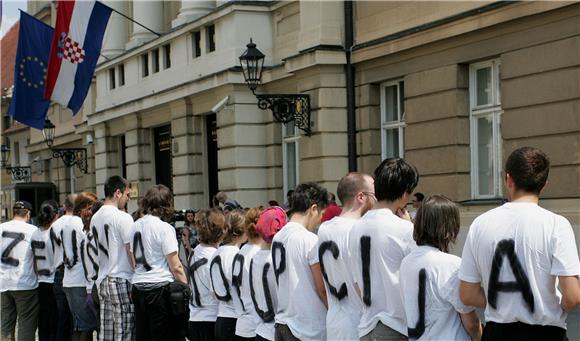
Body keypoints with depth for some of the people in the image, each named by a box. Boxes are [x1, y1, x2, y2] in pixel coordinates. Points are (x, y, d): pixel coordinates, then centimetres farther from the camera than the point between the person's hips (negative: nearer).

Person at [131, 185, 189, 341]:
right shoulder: (164, 228, -11)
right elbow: (176, 267, -14)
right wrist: (186, 289, -9)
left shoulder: (136, 226, 9)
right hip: (160, 288, -6)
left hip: (138, 287, 7)